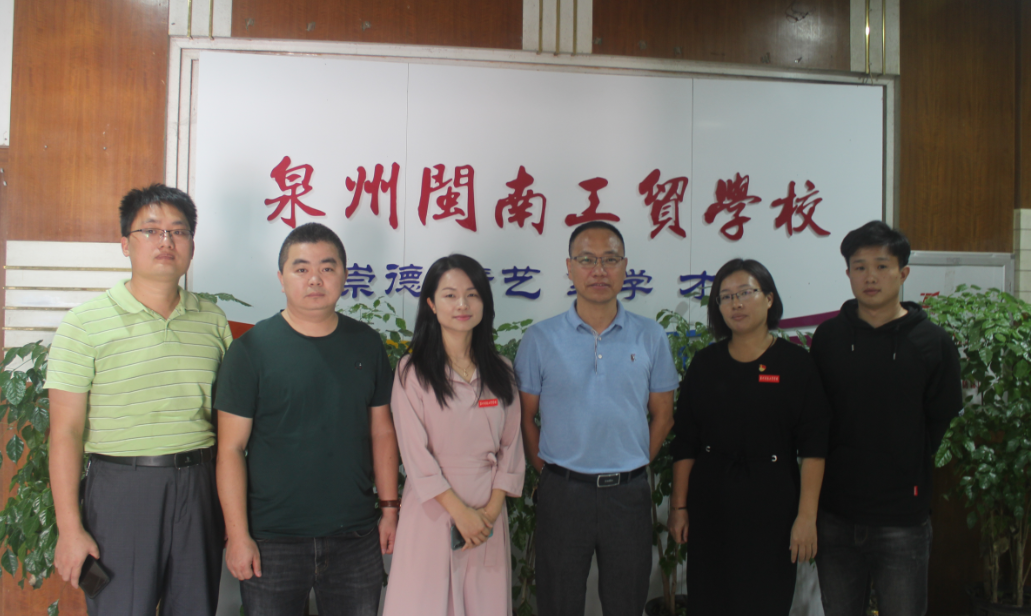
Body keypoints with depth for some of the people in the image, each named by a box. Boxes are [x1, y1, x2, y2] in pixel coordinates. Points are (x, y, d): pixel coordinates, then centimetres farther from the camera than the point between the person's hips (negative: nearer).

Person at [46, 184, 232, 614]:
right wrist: (70, 528, -8)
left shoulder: (212, 320, 7)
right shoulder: (86, 323, -4)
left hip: (199, 486, 4)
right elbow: (66, 431, -5)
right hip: (122, 489, -3)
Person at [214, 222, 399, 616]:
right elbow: (231, 449, -6)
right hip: (272, 541, -2)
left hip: (356, 537, 3)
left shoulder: (367, 344, 5)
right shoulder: (252, 349, -5)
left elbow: (382, 433, 10)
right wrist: (237, 535, -10)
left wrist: (389, 508, 7)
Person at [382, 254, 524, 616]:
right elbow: (416, 453, -9)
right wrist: (460, 511, -12)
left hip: (489, 510, 3)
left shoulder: (500, 372, 7)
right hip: (433, 506, -3)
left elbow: (511, 444, 5)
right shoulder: (412, 372, -5)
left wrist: (492, 508, -6)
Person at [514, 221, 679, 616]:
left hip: (628, 494, 1)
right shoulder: (540, 339, -3)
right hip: (562, 492, -1)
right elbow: (525, 417, 3)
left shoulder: (650, 337, 1)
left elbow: (662, 415, 7)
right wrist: (548, 473, -1)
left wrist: (631, 471, 3)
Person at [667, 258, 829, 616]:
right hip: (710, 502, 2)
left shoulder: (796, 364, -2)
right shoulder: (704, 364, 4)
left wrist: (807, 515, -10)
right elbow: (685, 444, 5)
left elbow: (813, 448, -5)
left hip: (772, 503, -2)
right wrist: (679, 507, 3)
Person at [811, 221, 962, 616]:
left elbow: (940, 421, 2)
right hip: (835, 515, 2)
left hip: (902, 522, -2)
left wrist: (906, 471, 2)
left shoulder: (933, 343, -4)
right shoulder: (827, 337, 1)